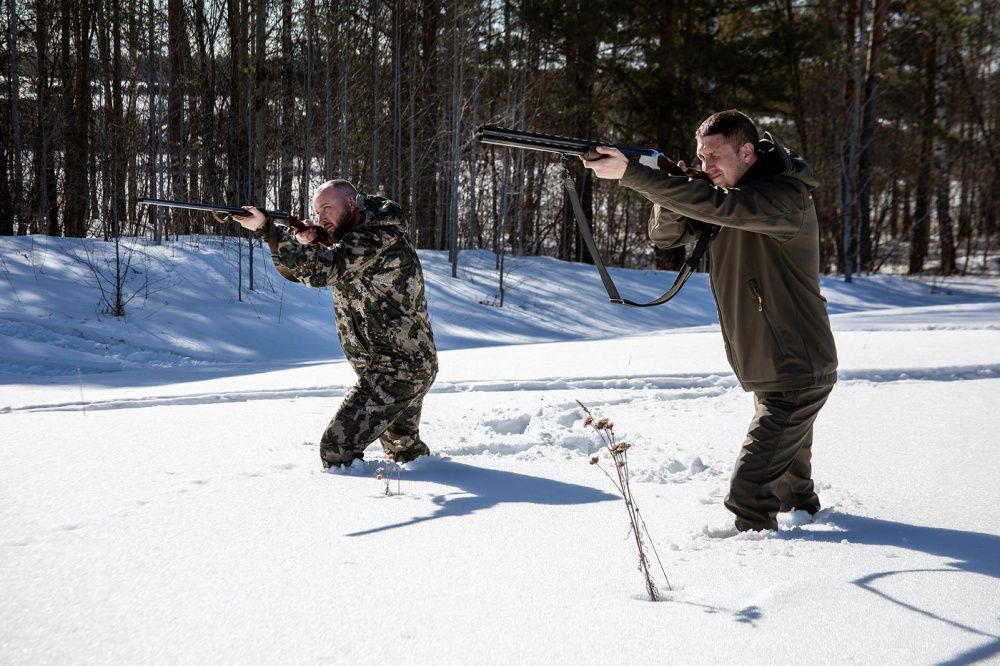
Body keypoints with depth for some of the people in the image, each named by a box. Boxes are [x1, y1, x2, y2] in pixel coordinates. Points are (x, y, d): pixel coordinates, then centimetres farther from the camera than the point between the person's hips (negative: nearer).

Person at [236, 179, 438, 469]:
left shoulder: (378, 239, -18)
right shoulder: (355, 242, 13)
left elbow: (321, 269, -30)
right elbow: (295, 271, 11)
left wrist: (265, 228, -30)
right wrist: (305, 245, -12)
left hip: (393, 370, -11)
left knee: (337, 450, -14)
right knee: (405, 448, 26)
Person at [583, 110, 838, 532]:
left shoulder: (787, 197, -20)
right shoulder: (727, 195, 7)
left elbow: (714, 205, -35)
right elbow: (665, 235, 3)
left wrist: (629, 173, -36)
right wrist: (673, 191, -19)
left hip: (798, 374, -9)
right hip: (770, 371, 9)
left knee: (749, 491, -15)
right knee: (791, 481, 25)